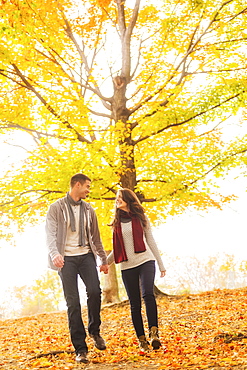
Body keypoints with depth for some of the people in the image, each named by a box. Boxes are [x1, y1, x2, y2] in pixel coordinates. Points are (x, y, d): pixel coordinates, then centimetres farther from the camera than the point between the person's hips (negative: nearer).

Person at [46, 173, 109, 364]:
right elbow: (50, 234, -10)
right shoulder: (56, 208, 0)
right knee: (73, 302, -4)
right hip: (66, 258, -3)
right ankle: (80, 348, 1)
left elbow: (95, 237, 21)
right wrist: (54, 254, -27)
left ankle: (94, 331, 8)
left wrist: (104, 259, 20)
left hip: (86, 255, 3)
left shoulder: (88, 209, 15)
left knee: (94, 291, -17)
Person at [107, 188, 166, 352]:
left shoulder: (141, 218, 7)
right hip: (127, 266, 2)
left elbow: (151, 241, 10)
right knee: (135, 304, 2)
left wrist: (161, 265, 7)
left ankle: (154, 333, -23)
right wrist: (105, 263, 6)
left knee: (148, 294, -24)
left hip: (145, 261, -2)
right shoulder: (116, 223, 13)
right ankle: (142, 340, 7)